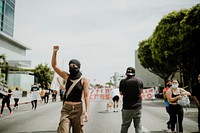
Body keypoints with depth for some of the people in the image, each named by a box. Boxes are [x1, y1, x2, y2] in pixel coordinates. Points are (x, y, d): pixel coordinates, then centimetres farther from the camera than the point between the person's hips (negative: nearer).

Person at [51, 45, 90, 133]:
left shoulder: (84, 80, -2)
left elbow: (86, 96, -5)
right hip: (66, 108, 1)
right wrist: (55, 52, -8)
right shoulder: (67, 76, 5)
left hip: (78, 109, -1)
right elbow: (54, 65, 4)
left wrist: (87, 111, -13)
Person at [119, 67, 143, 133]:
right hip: (138, 107, 2)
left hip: (127, 107, -1)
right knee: (138, 126, 8)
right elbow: (141, 92, 11)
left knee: (124, 126, 7)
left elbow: (121, 93, 4)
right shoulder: (139, 81, -1)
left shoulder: (123, 81, -7)